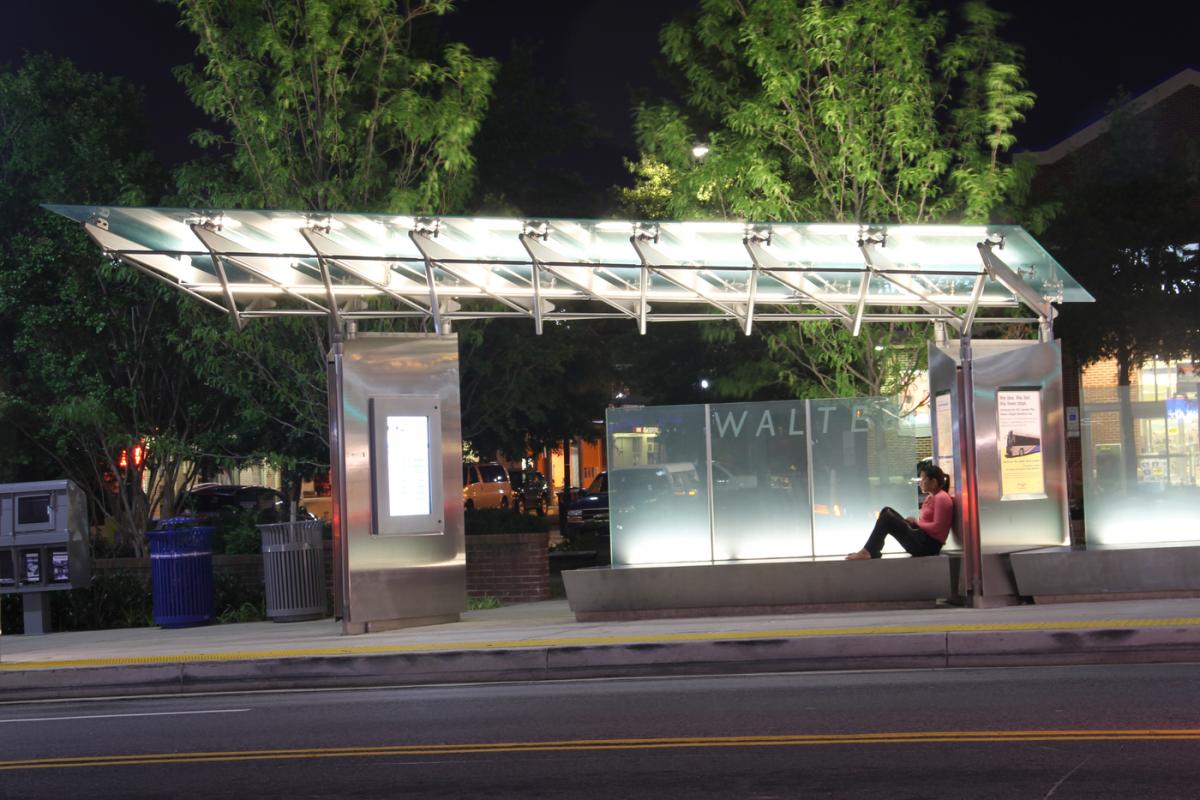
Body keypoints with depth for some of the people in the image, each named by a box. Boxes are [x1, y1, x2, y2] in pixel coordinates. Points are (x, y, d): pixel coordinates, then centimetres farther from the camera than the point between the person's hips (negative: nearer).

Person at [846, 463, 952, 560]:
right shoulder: (931, 497, 18)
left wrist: (916, 522, -8)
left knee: (887, 518, -17)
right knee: (887, 511, 6)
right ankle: (873, 551, -1)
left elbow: (936, 527, -20)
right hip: (921, 538, 10)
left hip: (928, 545, -10)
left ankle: (867, 552, -11)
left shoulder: (941, 498, -13)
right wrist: (914, 522, 2)